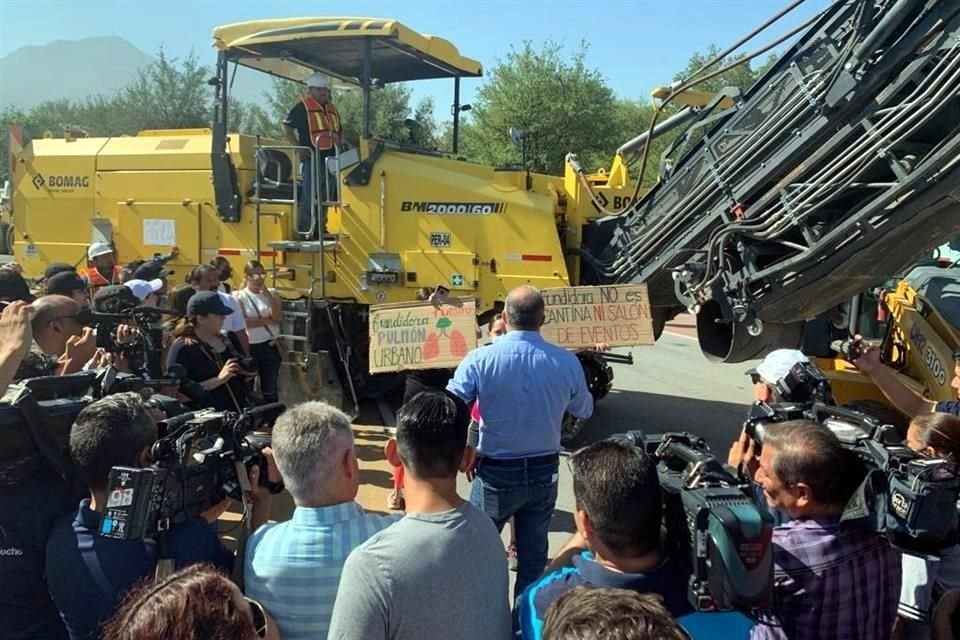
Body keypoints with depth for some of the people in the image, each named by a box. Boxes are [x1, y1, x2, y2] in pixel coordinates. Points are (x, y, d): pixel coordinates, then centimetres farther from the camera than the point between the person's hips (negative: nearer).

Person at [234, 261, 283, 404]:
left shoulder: (271, 294, 5)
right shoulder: (239, 297, -3)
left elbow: (278, 317, -10)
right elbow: (242, 322, -16)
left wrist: (267, 294, -14)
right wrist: (267, 320, -10)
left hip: (271, 346, 2)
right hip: (249, 347, -2)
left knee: (270, 389, 10)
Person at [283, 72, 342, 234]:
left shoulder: (331, 108, 19)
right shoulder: (303, 107, -3)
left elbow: (339, 131, 30)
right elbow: (287, 127, -7)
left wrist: (338, 145, 12)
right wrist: (298, 147, -14)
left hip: (329, 158, 7)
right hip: (312, 158, -7)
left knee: (324, 196, 12)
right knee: (309, 195, -8)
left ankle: (320, 228, 21)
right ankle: (304, 229, -4)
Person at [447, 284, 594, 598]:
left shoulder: (480, 359, -17)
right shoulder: (567, 362, -10)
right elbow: (584, 411, 7)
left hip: (496, 474, -2)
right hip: (545, 473, 3)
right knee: (534, 555, 18)